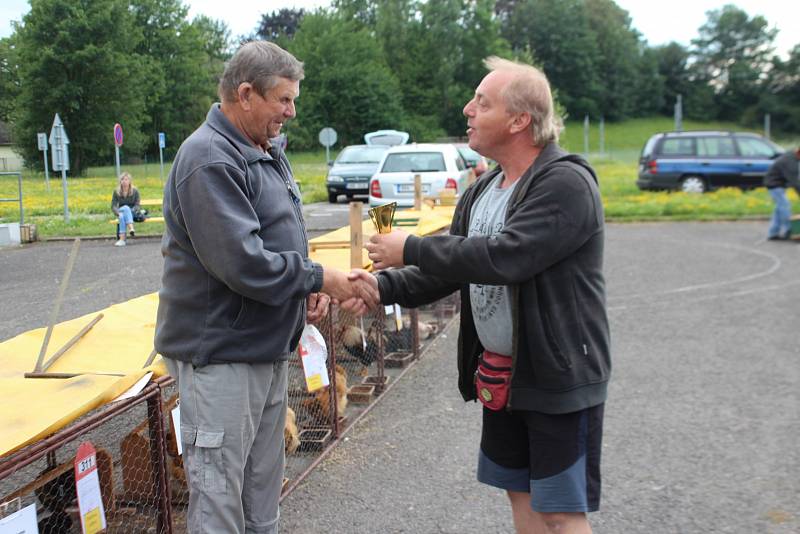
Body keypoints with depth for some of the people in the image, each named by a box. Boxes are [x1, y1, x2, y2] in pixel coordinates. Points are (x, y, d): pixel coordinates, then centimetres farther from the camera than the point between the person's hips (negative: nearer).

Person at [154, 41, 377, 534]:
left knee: (264, 487, 20)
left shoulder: (269, 153, 12)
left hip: (268, 347, 9)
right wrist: (320, 278, -16)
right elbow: (243, 263, -27)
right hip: (221, 353, -9)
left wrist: (309, 287, 2)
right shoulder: (209, 160, -18)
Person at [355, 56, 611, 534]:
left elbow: (503, 257, -31)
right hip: (500, 375, 8)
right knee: (521, 493, 18)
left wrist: (411, 249, -22)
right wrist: (386, 287, -6)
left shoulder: (566, 184, -19)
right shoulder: (483, 191, 9)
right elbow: (449, 270, 11)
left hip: (559, 376, -8)